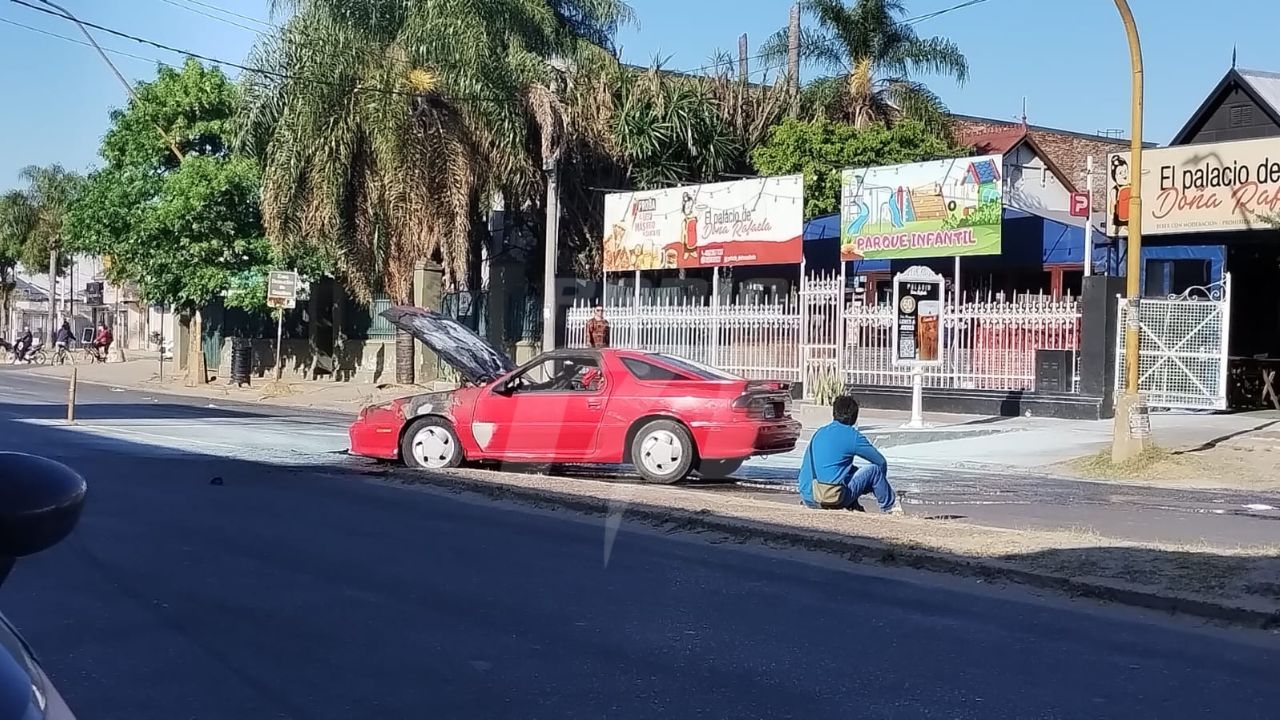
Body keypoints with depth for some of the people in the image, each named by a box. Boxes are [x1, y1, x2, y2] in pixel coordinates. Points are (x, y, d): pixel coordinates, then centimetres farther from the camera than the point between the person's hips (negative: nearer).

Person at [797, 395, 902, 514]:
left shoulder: (819, 432, 15)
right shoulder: (852, 436, -3)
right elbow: (882, 462, 5)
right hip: (833, 499, -7)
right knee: (874, 469, 6)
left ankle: (854, 508, 25)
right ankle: (891, 507, 21)